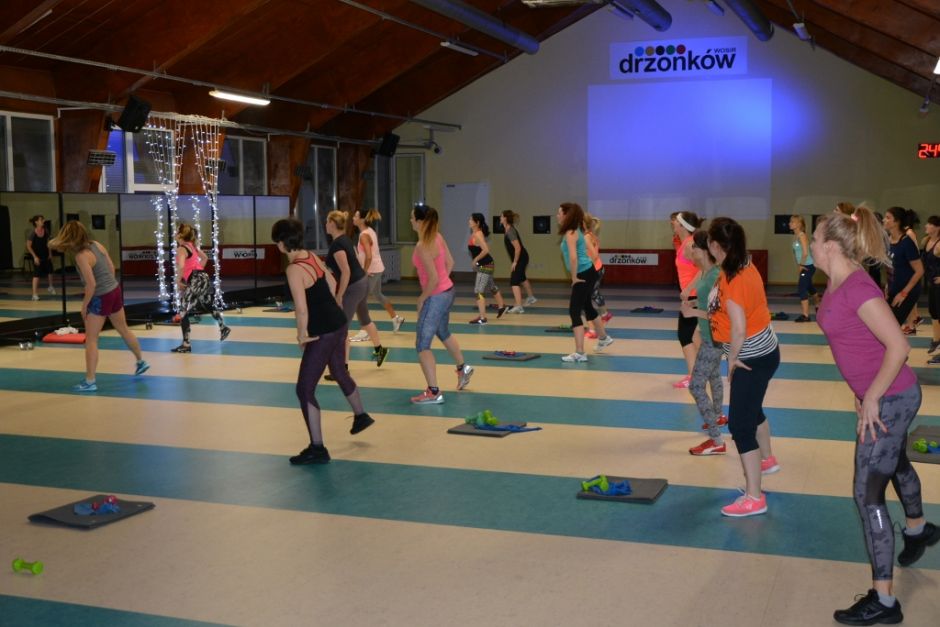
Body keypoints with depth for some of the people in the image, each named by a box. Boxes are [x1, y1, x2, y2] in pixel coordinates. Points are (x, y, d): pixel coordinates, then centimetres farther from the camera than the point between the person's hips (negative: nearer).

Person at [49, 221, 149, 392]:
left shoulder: (81, 256, -21)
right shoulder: (96, 244, 1)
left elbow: (91, 284, -23)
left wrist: (84, 305, -11)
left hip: (100, 298, -8)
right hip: (115, 291, 8)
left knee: (91, 340, 1)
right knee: (124, 330, 26)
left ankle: (90, 381, 4)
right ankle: (141, 361, 42)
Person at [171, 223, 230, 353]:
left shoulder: (181, 249, -13)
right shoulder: (192, 245, 12)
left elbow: (181, 266, -30)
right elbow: (205, 258, 26)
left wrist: (179, 281, -16)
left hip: (195, 281, -9)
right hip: (203, 278, 9)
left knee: (183, 312, -3)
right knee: (208, 305, 30)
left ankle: (186, 344, -4)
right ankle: (223, 328, 43)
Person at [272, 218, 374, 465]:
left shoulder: (294, 269, -22)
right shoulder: (313, 257, 3)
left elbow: (302, 309, -26)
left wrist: (302, 335, -11)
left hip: (322, 333, -9)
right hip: (339, 323, 9)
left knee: (305, 389, 0)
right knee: (340, 372, 31)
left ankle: (317, 449, 4)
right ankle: (361, 416, 53)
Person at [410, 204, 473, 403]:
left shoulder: (422, 246, -25)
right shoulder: (437, 237, 1)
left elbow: (434, 278, -26)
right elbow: (450, 262, 10)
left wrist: (422, 298, -12)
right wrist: (442, 282, 15)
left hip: (436, 297, -9)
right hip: (447, 291, 9)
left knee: (422, 345, -3)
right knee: (443, 333, 32)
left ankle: (433, 392, -2)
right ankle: (463, 368, 52)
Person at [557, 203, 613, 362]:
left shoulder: (570, 233, -18)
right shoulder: (575, 230, 12)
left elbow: (573, 257, -29)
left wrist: (574, 277, -19)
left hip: (584, 275, -10)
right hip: (587, 273, 10)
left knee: (574, 311, -10)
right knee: (587, 306, 27)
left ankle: (579, 353, -12)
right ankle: (604, 338, 47)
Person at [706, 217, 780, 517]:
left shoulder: (733, 280, -27)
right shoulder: (744, 267, 1)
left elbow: (739, 328, -33)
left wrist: (733, 358, -18)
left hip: (753, 359, -10)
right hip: (761, 352, 10)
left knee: (740, 425, -6)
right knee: (752, 409, 30)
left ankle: (754, 498, 0)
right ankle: (767, 459, 54)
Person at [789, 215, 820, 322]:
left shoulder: (802, 235, -19)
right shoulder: (795, 236, 7)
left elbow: (805, 253, -24)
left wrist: (801, 265, -15)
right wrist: (799, 265, 8)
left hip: (808, 266, -10)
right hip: (804, 266, 10)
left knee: (802, 288, -15)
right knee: (808, 286, 26)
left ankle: (805, 315, -16)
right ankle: (818, 306, 48)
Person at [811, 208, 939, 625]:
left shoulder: (857, 288, -26)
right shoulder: (836, 284, 2)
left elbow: (898, 346, -28)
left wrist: (872, 398, -22)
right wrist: (863, 392, 16)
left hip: (891, 398, -10)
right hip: (880, 395, 10)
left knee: (868, 494, -6)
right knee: (895, 465, 32)